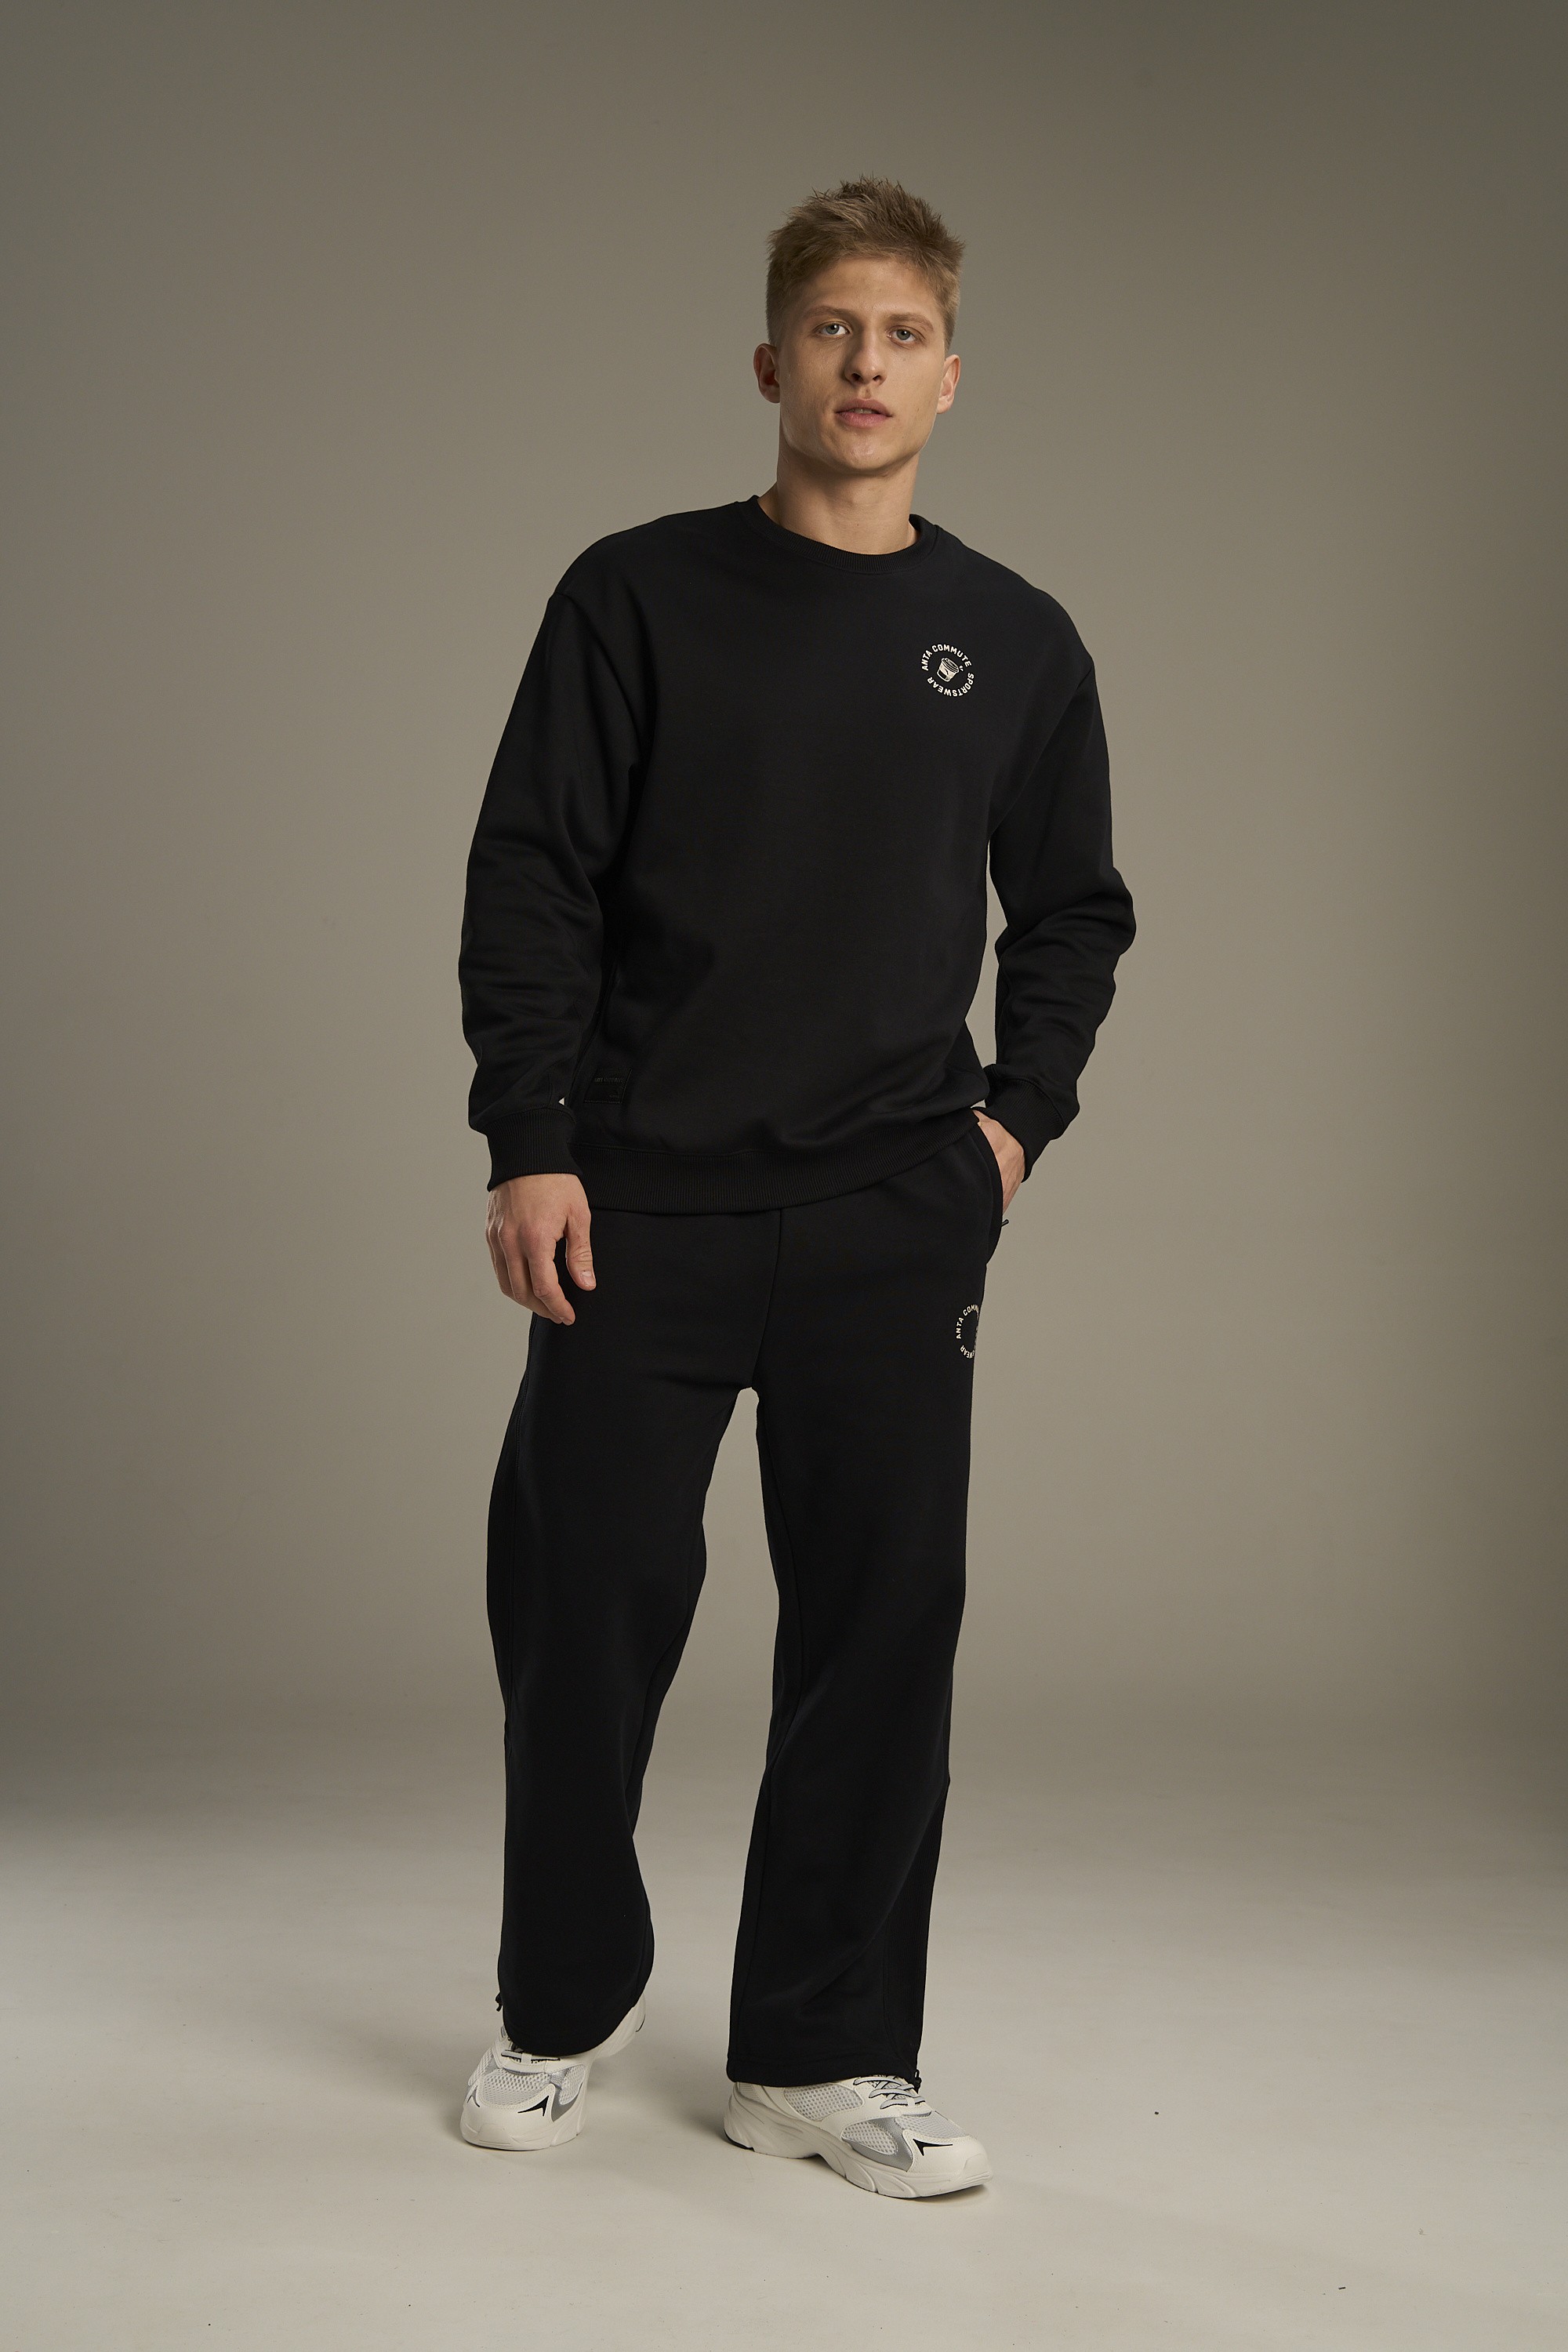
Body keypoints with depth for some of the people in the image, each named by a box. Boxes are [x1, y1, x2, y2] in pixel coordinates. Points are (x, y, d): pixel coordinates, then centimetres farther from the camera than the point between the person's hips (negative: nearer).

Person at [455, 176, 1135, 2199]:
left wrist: (1018, 1115, 4)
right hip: (643, 1199, -1)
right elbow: (530, 880, 0)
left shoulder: (1016, 645, 8)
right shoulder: (639, 596, 2)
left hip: (896, 1216, 2)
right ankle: (564, 2005, 24)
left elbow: (1072, 910, 18)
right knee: (585, 1600, 2)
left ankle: (822, 2056, 14)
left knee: (884, 1624, 1)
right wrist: (530, 1144, -7)